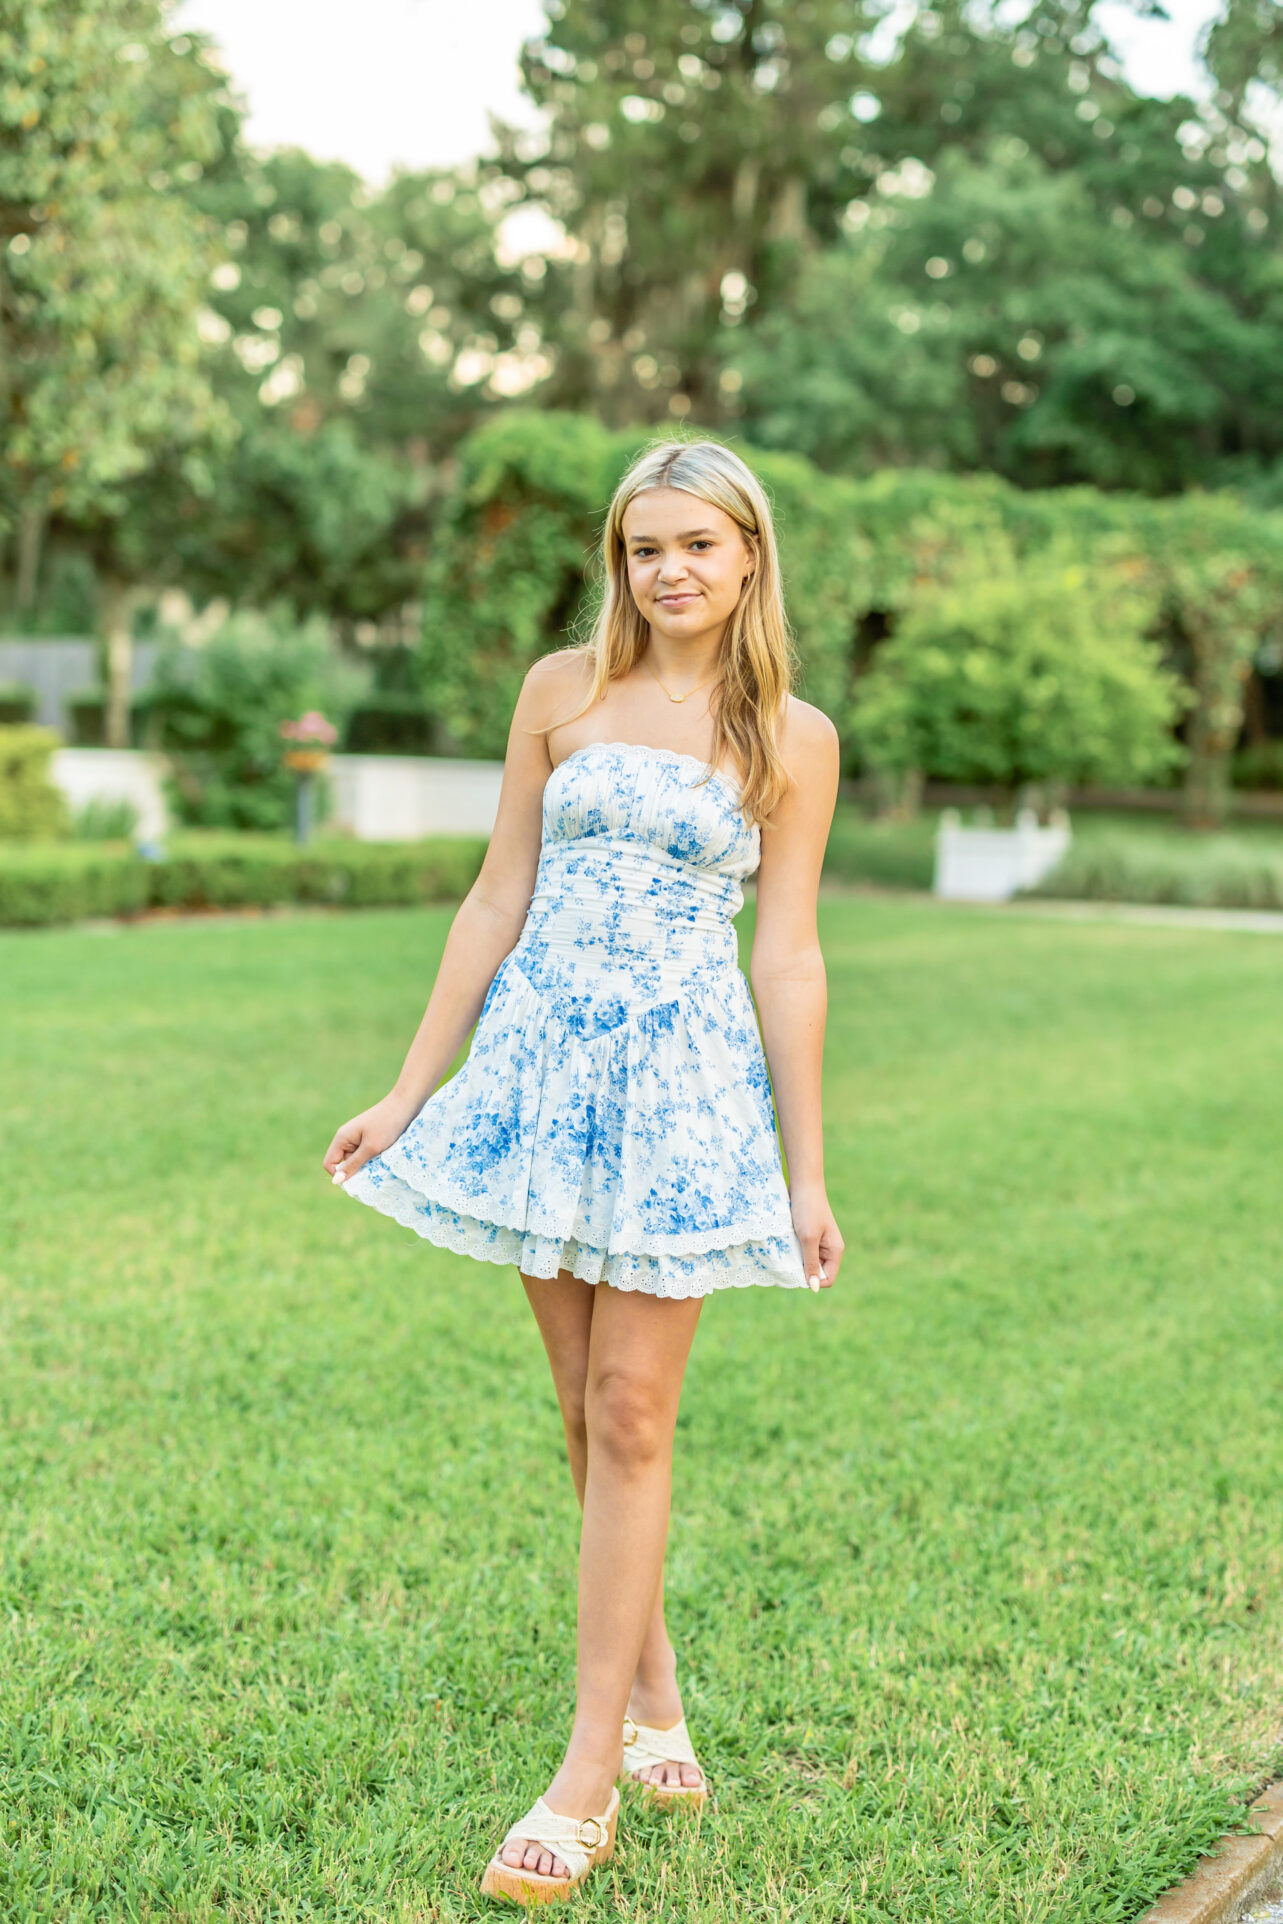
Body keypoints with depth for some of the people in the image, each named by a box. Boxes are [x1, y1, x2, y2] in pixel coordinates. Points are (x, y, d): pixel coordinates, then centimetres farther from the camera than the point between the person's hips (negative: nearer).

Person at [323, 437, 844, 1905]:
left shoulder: (793, 738, 1)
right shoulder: (563, 690, 5)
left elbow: (785, 957, 2)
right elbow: (498, 901, 7)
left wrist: (806, 1170, 1)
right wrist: (410, 1093, 6)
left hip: (685, 1081, -2)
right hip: (542, 1058, 3)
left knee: (631, 1415, -2)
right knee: (585, 1405, 10)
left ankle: (590, 1773, 7)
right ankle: (654, 1691, 29)